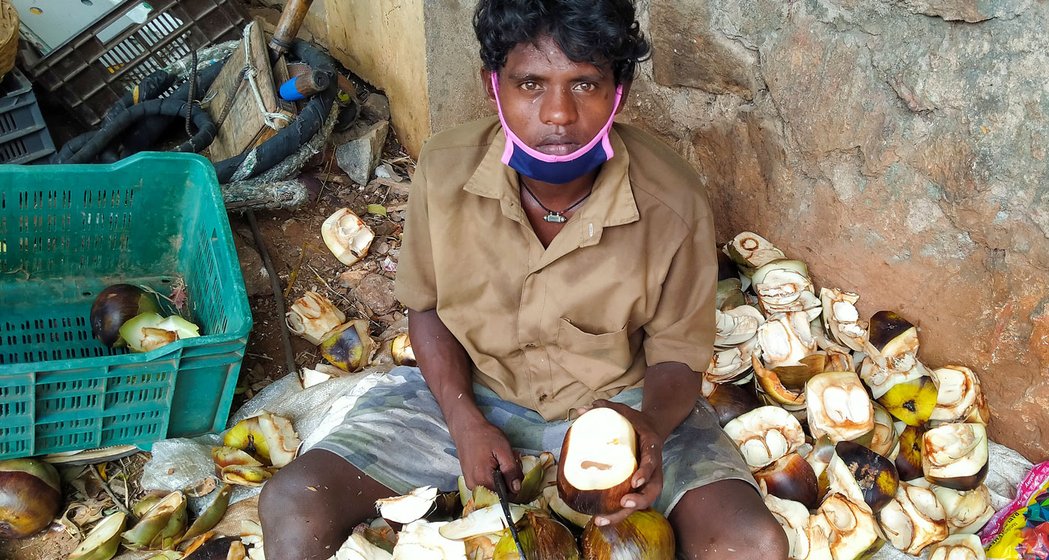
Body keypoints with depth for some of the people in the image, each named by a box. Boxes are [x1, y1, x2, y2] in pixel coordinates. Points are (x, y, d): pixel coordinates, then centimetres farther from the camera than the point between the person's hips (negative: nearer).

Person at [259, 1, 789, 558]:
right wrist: (464, 421, -14)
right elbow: (427, 306, -1)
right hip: (468, 389, 1)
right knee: (292, 506, -16)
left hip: (617, 400, 0)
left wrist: (651, 425, -32)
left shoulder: (672, 201, -22)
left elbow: (677, 356, -9)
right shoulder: (444, 169, -18)